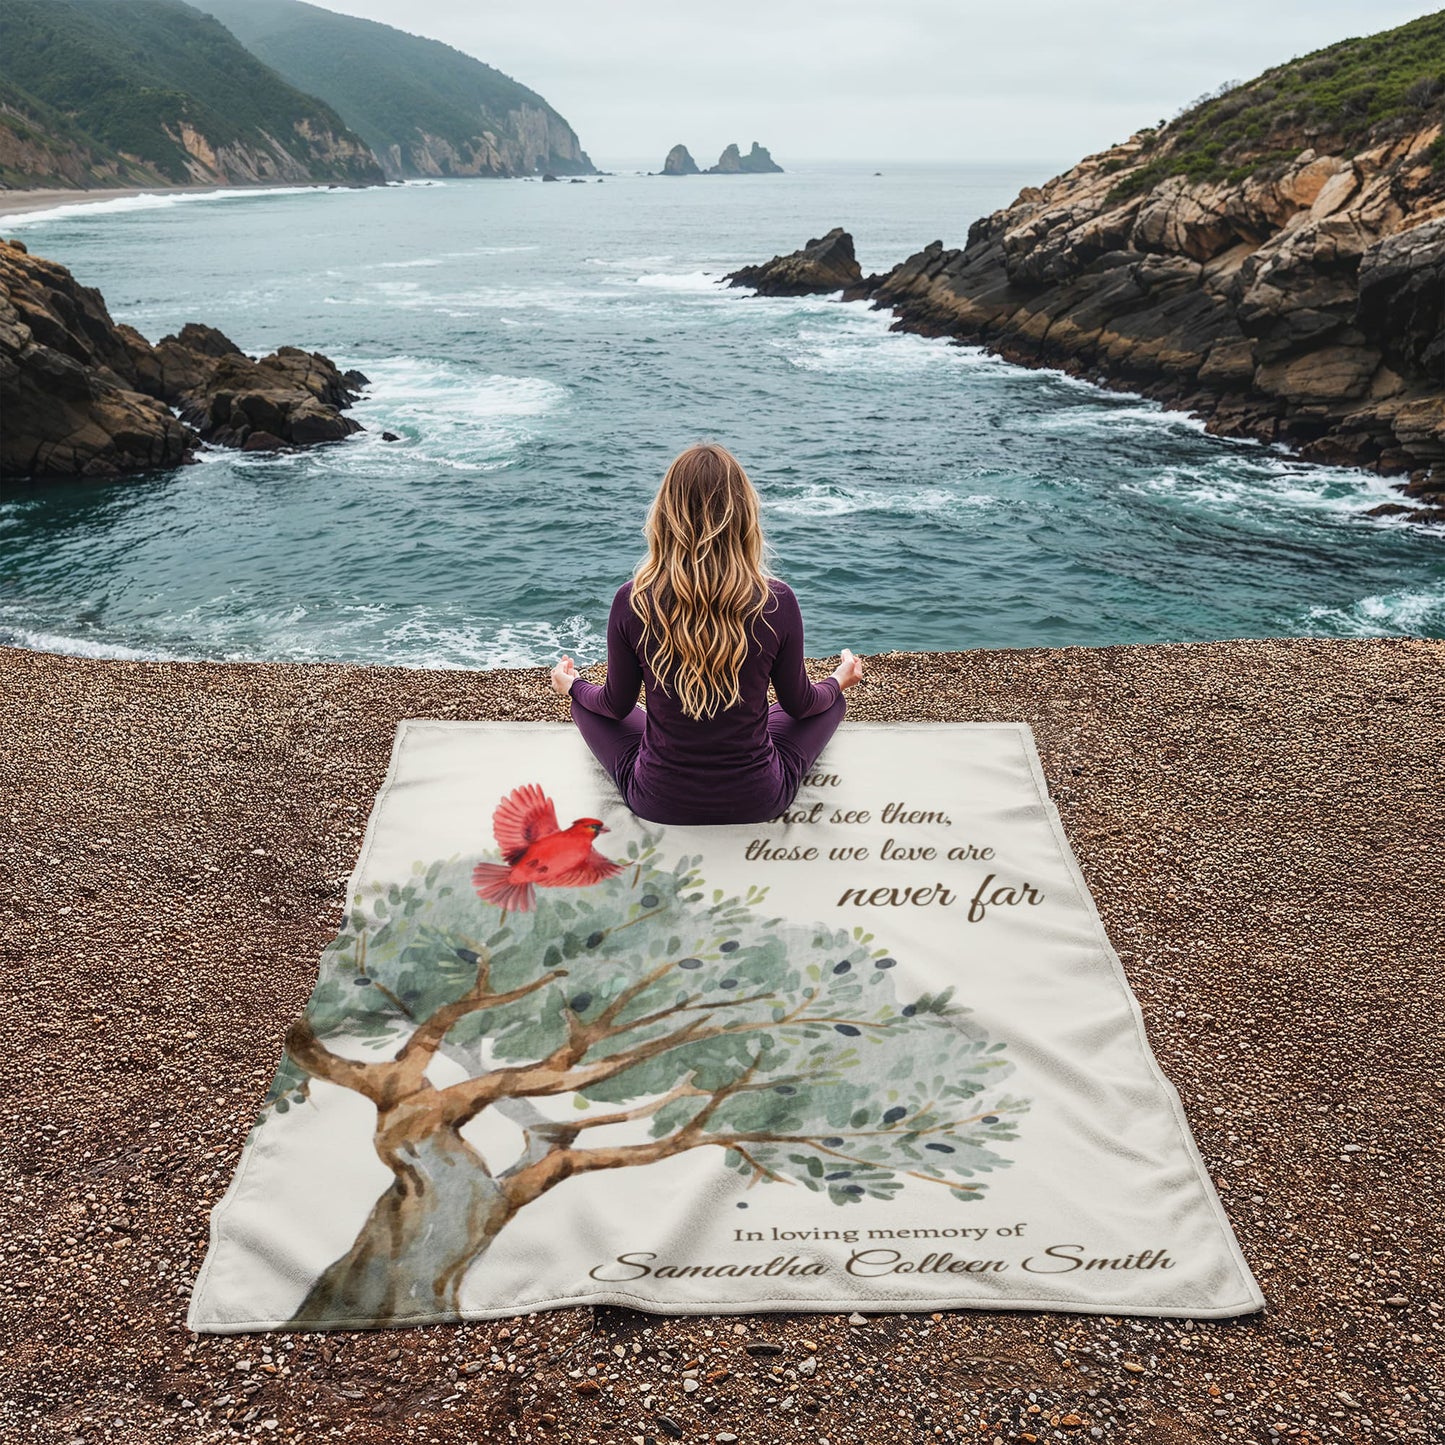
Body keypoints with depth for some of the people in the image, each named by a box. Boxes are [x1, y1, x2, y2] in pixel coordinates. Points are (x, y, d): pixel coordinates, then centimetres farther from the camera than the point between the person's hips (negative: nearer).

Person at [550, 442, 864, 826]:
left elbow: (617, 705, -1)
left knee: (586, 703, 27)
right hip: (758, 802, 0)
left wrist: (571, 685, 22)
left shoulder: (632, 601, -17)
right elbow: (798, 704, -1)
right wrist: (839, 682, 23)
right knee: (830, 700, 26)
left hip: (658, 803, 1)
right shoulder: (777, 602, -18)